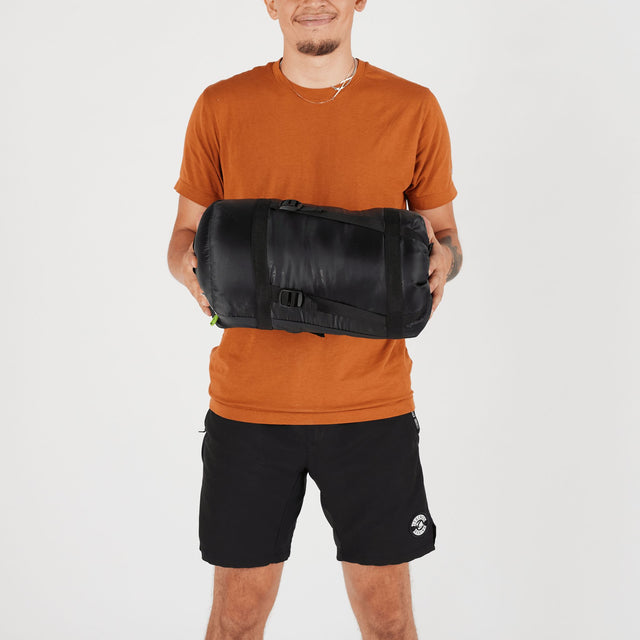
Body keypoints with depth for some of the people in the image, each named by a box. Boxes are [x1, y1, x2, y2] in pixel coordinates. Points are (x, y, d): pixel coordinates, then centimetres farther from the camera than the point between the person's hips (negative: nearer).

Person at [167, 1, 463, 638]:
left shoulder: (414, 109, 1)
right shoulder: (221, 107, 2)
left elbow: (444, 236, 9)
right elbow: (186, 235, 9)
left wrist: (442, 258, -14)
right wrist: (192, 266, -14)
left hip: (371, 400, 0)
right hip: (249, 399, 0)